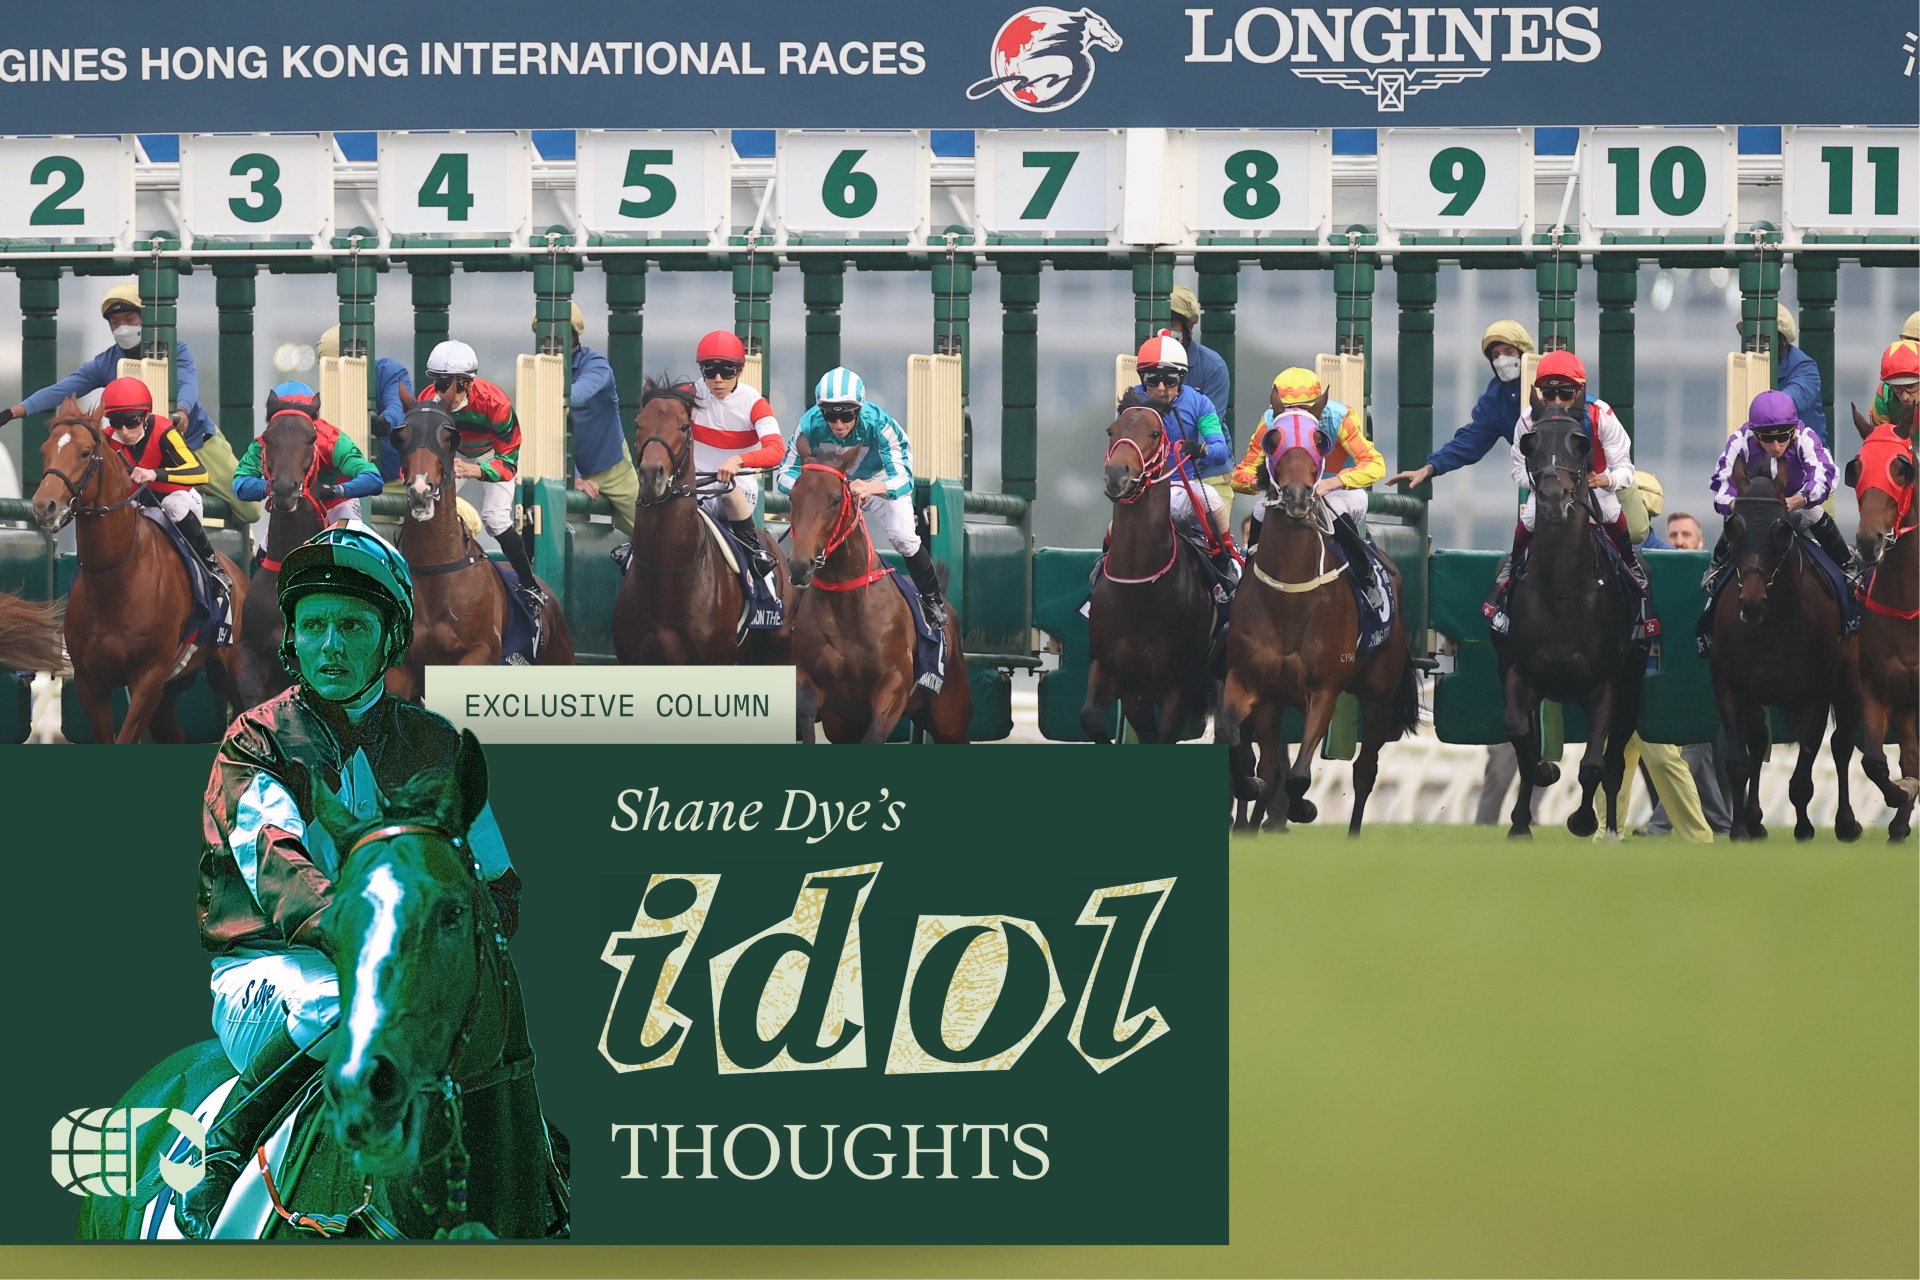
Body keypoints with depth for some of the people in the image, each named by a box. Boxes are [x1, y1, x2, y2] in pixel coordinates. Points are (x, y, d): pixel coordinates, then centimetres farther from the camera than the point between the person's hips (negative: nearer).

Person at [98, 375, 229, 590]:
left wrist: (155, 474, -55)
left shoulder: (164, 433, -29)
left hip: (178, 497, -5)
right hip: (139, 504, 5)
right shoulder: (109, 441, -15)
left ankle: (211, 562, -22)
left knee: (175, 504, -37)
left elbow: (200, 473, -42)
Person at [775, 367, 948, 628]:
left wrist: (871, 488, -63)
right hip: (833, 487, 2)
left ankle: (933, 600, 6)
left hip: (882, 482, -2)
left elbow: (903, 479, -41)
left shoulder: (879, 424, -37)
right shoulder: (811, 425, -31)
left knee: (903, 538, -18)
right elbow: (785, 474, -25)